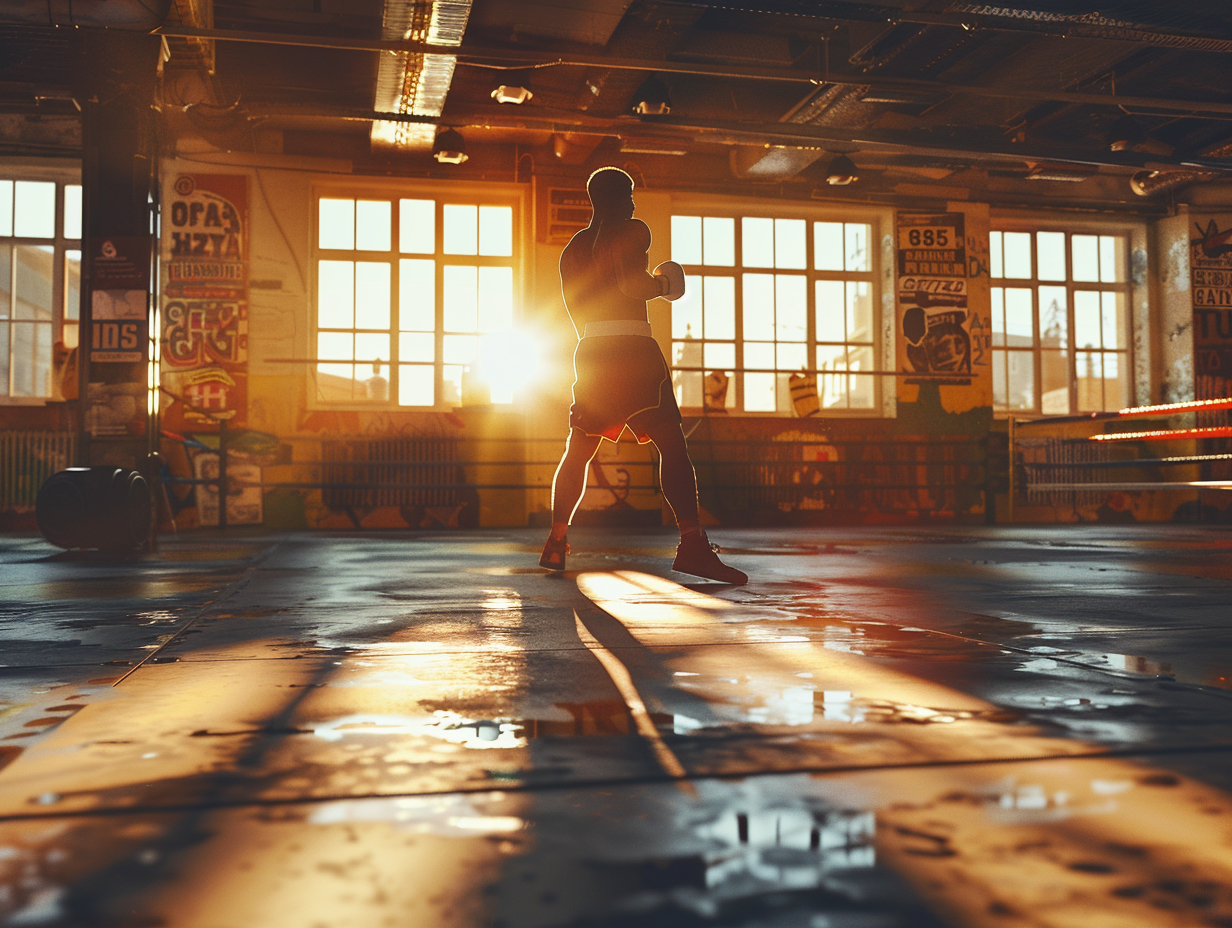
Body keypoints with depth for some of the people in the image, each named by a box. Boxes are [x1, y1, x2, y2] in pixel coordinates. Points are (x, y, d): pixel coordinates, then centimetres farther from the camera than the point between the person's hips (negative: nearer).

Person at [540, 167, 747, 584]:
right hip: (634, 349, -6)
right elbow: (633, 285, -15)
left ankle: (557, 541, 11)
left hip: (591, 350, 6)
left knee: (578, 451, 14)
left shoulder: (573, 248, 19)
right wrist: (662, 284, 4)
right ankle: (692, 544, -16)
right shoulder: (632, 231, 1)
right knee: (672, 445, -6)